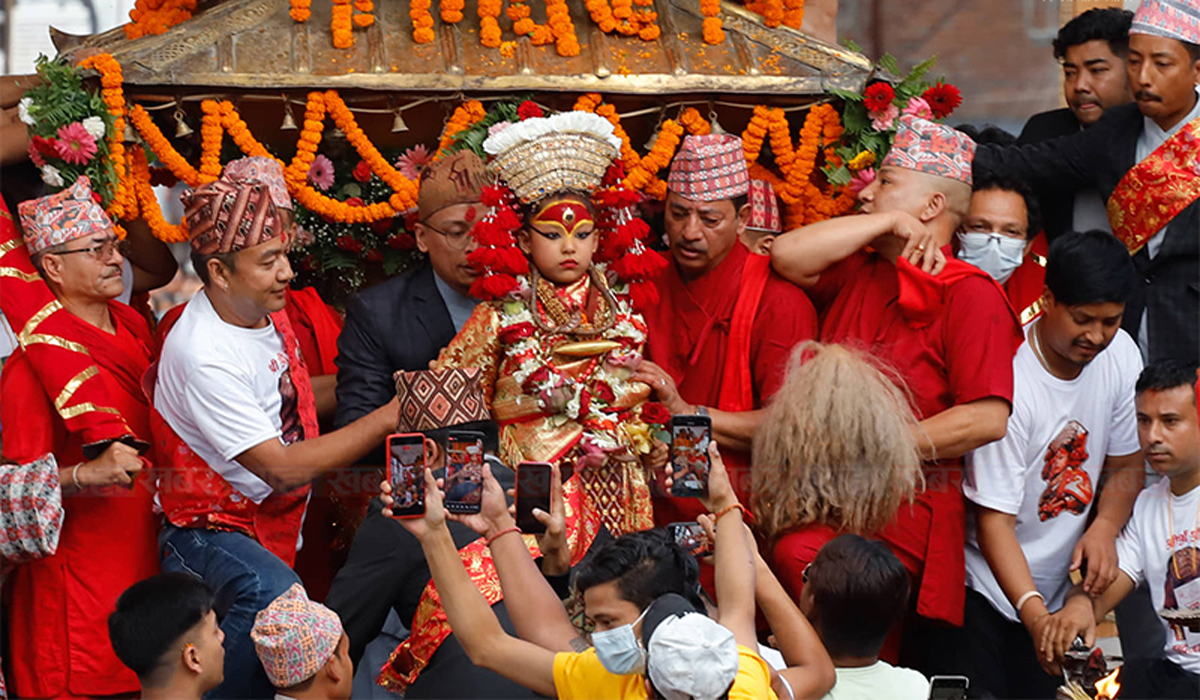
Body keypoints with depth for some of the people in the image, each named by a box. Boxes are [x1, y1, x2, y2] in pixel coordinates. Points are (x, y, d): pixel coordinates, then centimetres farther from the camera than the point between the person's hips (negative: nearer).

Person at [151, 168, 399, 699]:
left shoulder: (267, 312, 3)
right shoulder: (202, 353, -23)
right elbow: (281, 468, -23)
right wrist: (387, 419, -22)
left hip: (279, 517, 9)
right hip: (208, 530, -9)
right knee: (272, 594, -39)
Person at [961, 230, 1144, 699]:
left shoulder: (1121, 355, -6)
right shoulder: (1010, 380, -25)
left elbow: (1126, 466, 8)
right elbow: (995, 521, -24)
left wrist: (1104, 527, -14)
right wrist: (1034, 612, -37)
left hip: (1063, 591, 6)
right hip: (988, 595, -6)